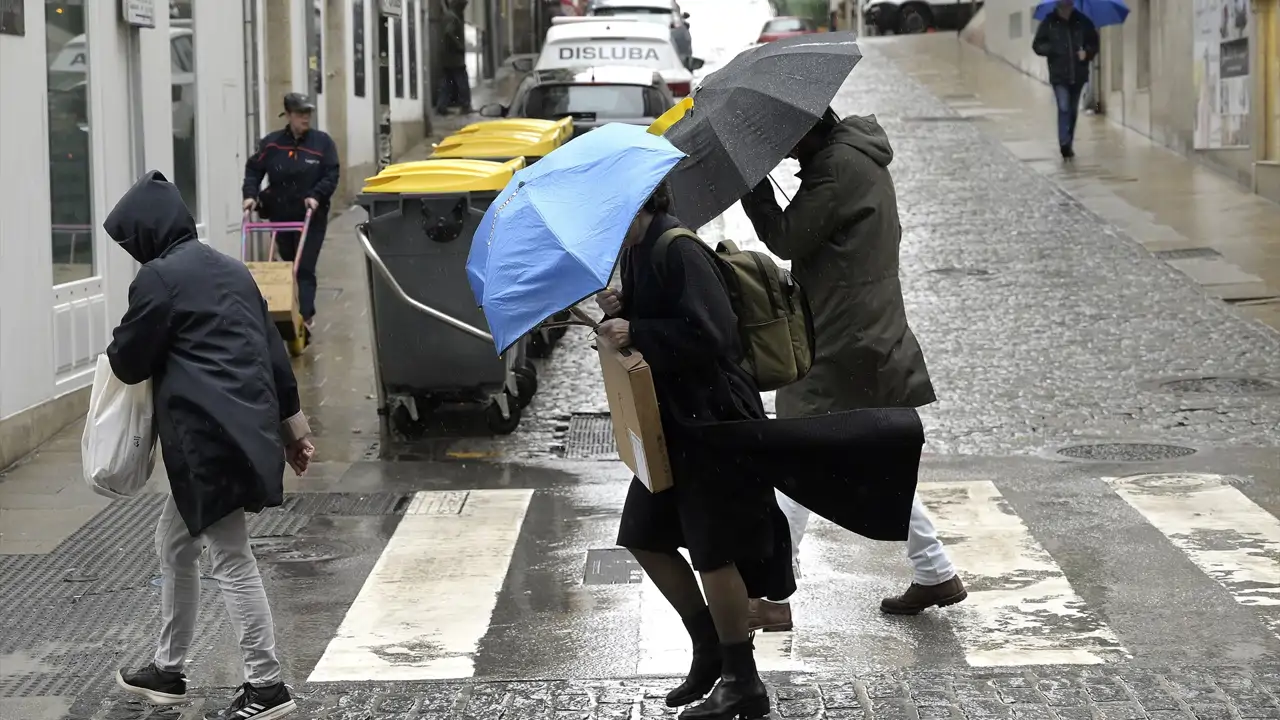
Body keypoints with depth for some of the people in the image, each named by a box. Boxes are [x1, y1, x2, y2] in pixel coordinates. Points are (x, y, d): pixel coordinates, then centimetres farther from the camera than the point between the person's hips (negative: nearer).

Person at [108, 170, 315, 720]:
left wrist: (116, 348, 18)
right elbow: (272, 347, 17)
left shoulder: (159, 277, -10)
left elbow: (130, 362, -5)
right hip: (248, 424, 9)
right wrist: (290, 418, 22)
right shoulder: (227, 269, 16)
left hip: (207, 436, -9)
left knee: (231, 560, -5)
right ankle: (168, 670, 29)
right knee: (174, 545, 20)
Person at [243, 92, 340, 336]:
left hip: (311, 216, -3)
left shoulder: (322, 141, -3)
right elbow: (253, 169, 3)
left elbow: (332, 174, -6)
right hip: (280, 215, 3)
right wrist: (250, 194, -12)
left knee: (304, 268, -9)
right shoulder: (271, 143, 0)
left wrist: (316, 196, -19)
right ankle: (293, 314, 25)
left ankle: (304, 317, -14)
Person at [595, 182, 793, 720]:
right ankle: (709, 650, 29)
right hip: (674, 418, 10)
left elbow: (709, 334, -27)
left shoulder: (677, 251, -21)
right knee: (645, 536, 14)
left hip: (716, 420, -10)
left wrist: (635, 333, -23)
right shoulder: (636, 252, 8)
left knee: (714, 550, -1)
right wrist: (619, 312, -3)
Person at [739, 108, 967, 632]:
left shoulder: (839, 166, -18)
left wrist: (752, 178, -13)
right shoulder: (858, 156, 13)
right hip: (871, 338, 10)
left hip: (839, 348, -10)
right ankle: (935, 574, 23)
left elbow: (786, 238, -17)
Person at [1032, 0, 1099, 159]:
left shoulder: (1083, 21, 1)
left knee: (1073, 110, 14)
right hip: (1059, 75, -3)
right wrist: (1051, 49, -18)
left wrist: (1087, 52, -11)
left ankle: (1069, 145, 26)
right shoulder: (1049, 23, -3)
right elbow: (1037, 45, 1)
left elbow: (1094, 43, 10)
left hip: (1078, 74, 3)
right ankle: (1064, 144, -19)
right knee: (1063, 108, -15)